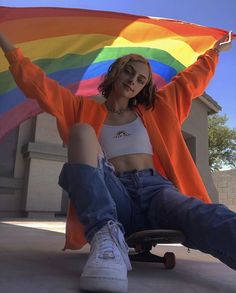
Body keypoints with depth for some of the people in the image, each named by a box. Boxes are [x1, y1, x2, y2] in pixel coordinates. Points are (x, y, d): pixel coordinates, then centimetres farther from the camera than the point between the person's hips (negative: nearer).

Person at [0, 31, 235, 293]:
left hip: (155, 188, 2)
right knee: (82, 131, -25)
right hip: (112, 197, -1)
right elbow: (36, 83, 14)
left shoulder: (155, 110, 25)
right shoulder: (85, 111, 18)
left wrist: (213, 52, 45)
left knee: (205, 217, -32)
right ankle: (106, 237, -39)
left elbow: (191, 80, 35)